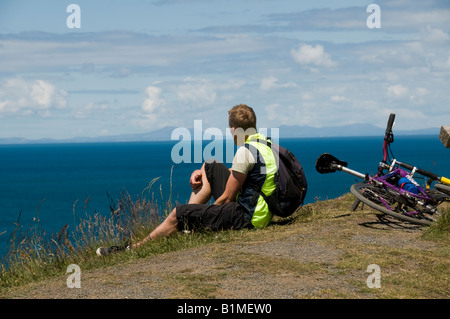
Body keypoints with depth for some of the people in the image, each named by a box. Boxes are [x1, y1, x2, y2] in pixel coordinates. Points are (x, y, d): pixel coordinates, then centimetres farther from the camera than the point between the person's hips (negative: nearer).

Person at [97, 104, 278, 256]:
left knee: (179, 213, -4)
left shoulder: (245, 151, -20)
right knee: (210, 167, 19)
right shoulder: (262, 142, 11)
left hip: (247, 216, -10)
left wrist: (208, 215, 0)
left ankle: (134, 249, 9)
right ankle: (185, 222, 17)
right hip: (259, 210, 10)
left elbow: (227, 198, -16)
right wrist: (201, 173, 13)